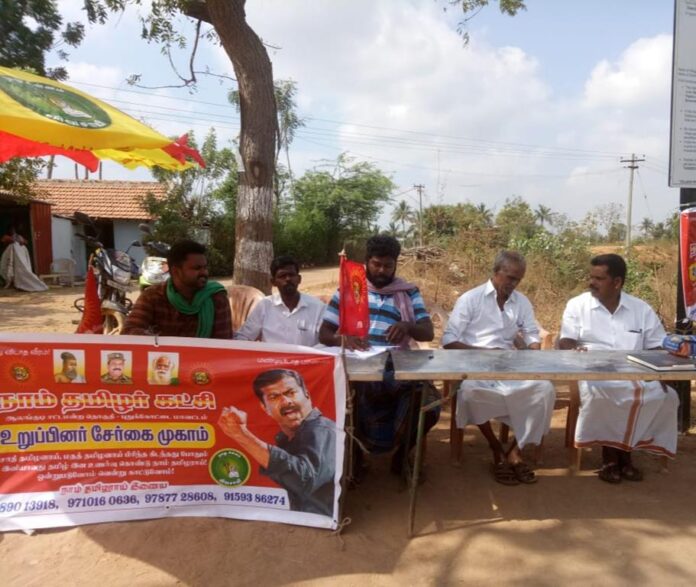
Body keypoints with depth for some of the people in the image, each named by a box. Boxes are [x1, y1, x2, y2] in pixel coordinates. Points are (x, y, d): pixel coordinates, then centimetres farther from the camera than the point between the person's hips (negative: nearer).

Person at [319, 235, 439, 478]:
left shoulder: (410, 293, 12)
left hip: (396, 372, 1)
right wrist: (344, 339, -18)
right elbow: (324, 334, 6)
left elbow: (428, 333, 2)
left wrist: (408, 326, -22)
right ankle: (353, 452, 1)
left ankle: (401, 453, 9)